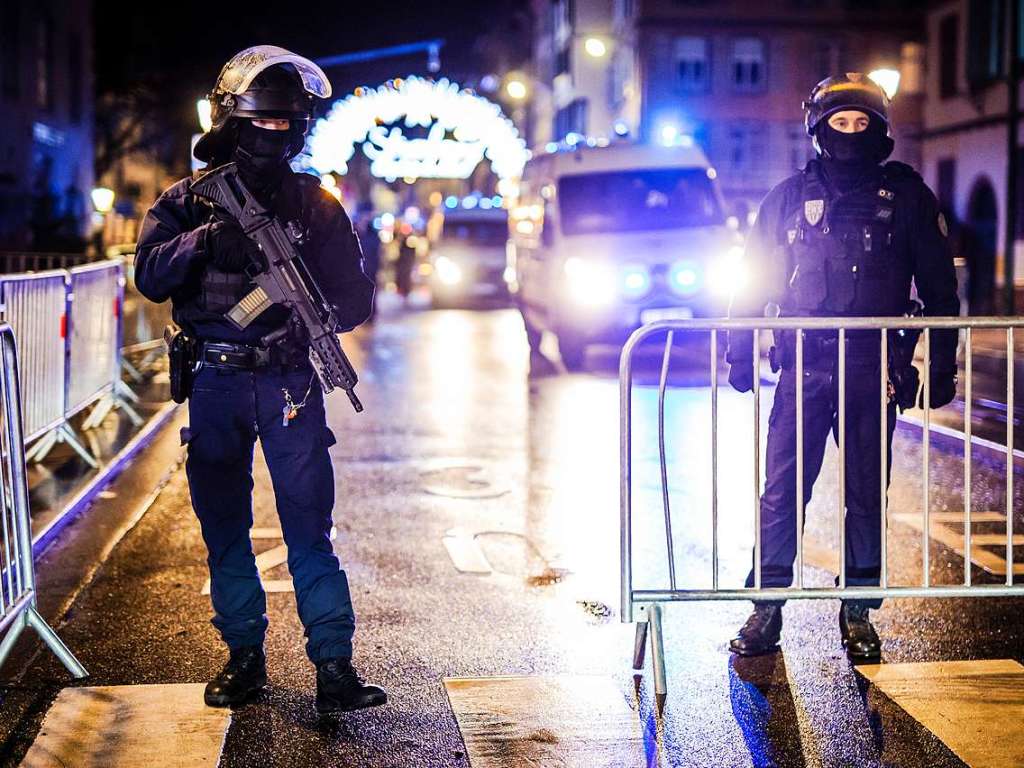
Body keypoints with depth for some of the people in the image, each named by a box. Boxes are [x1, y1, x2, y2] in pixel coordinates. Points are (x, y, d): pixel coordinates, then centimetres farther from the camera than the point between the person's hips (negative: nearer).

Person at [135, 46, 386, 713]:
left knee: (309, 526, -6)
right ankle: (245, 656, 19)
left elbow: (355, 298, 4)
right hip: (215, 380, 2)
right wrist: (205, 240, -21)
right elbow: (150, 277, -6)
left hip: (289, 378, -1)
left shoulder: (314, 203, 6)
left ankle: (334, 665, -5)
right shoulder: (189, 200, 7)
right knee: (225, 527, 8)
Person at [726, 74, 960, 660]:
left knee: (867, 494, 6)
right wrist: (741, 356, 6)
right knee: (781, 491, -3)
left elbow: (938, 286, 8)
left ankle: (859, 613, 16)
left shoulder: (907, 195, 6)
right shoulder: (790, 196, 9)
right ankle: (767, 608, 5)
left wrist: (943, 366, 4)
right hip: (803, 369, 0)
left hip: (873, 372, 0)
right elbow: (755, 280, 12)